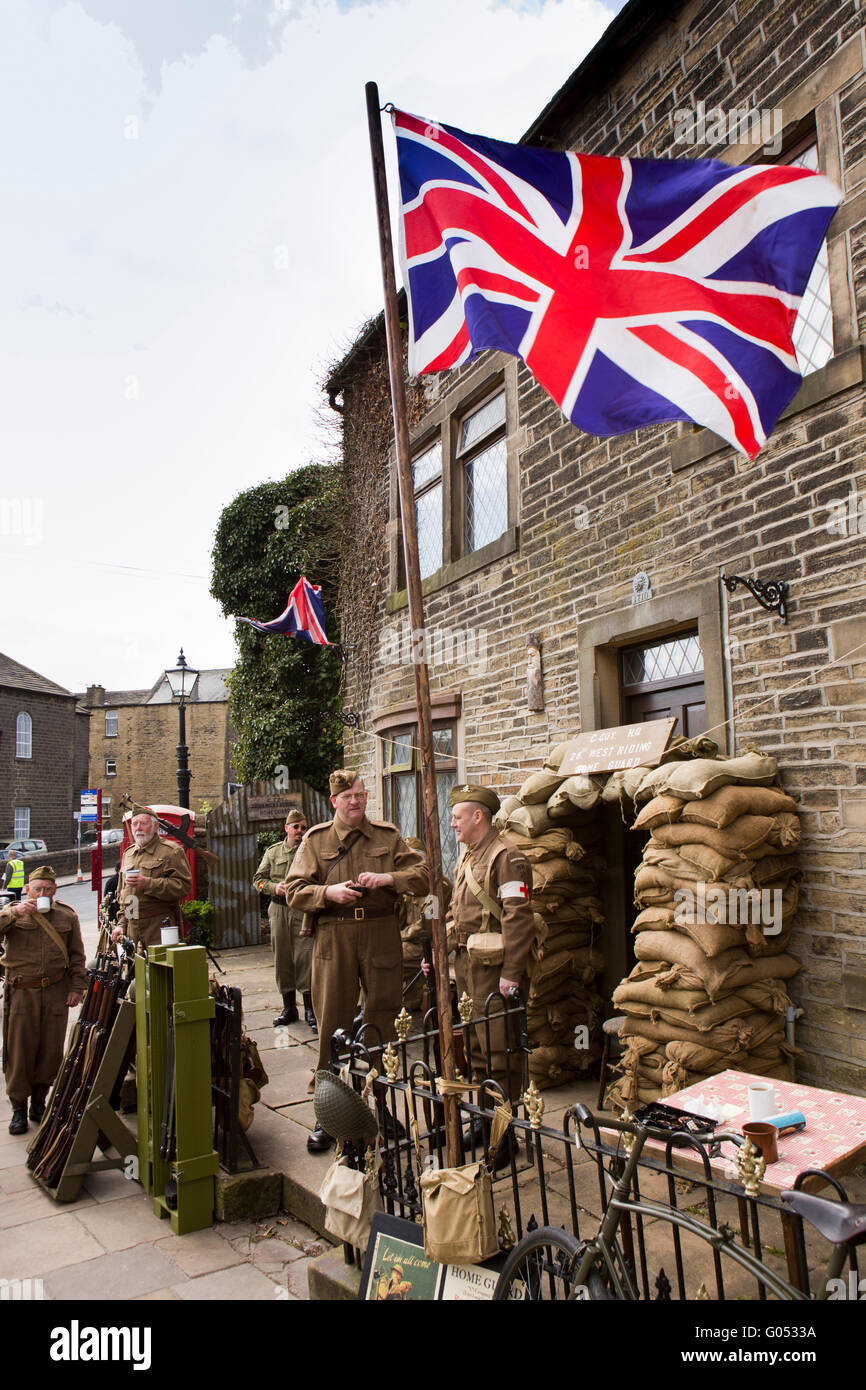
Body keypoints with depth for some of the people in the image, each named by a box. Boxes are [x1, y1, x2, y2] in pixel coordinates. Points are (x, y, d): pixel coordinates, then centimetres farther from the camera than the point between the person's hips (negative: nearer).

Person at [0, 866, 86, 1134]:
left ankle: (39, 1102, 24)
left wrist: (77, 987, 5)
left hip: (56, 991, 2)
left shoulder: (67, 916, 6)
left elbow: (77, 955, 11)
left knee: (51, 1050, 7)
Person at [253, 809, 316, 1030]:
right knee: (282, 958, 8)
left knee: (305, 958, -8)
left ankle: (310, 1010, 1)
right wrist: (275, 887, -5)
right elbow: (259, 879, 13)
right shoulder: (273, 852, 13)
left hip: (304, 911, -3)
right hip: (278, 910, 3)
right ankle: (289, 1007, 20)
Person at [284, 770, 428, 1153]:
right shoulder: (315, 840, 6)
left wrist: (388, 879, -12)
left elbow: (424, 874, 4)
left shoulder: (388, 836, 8)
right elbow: (294, 891, 3)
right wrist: (328, 893, -15)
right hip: (334, 938, -1)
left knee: (382, 1021, 7)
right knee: (333, 1023, 3)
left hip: (382, 937, 1)